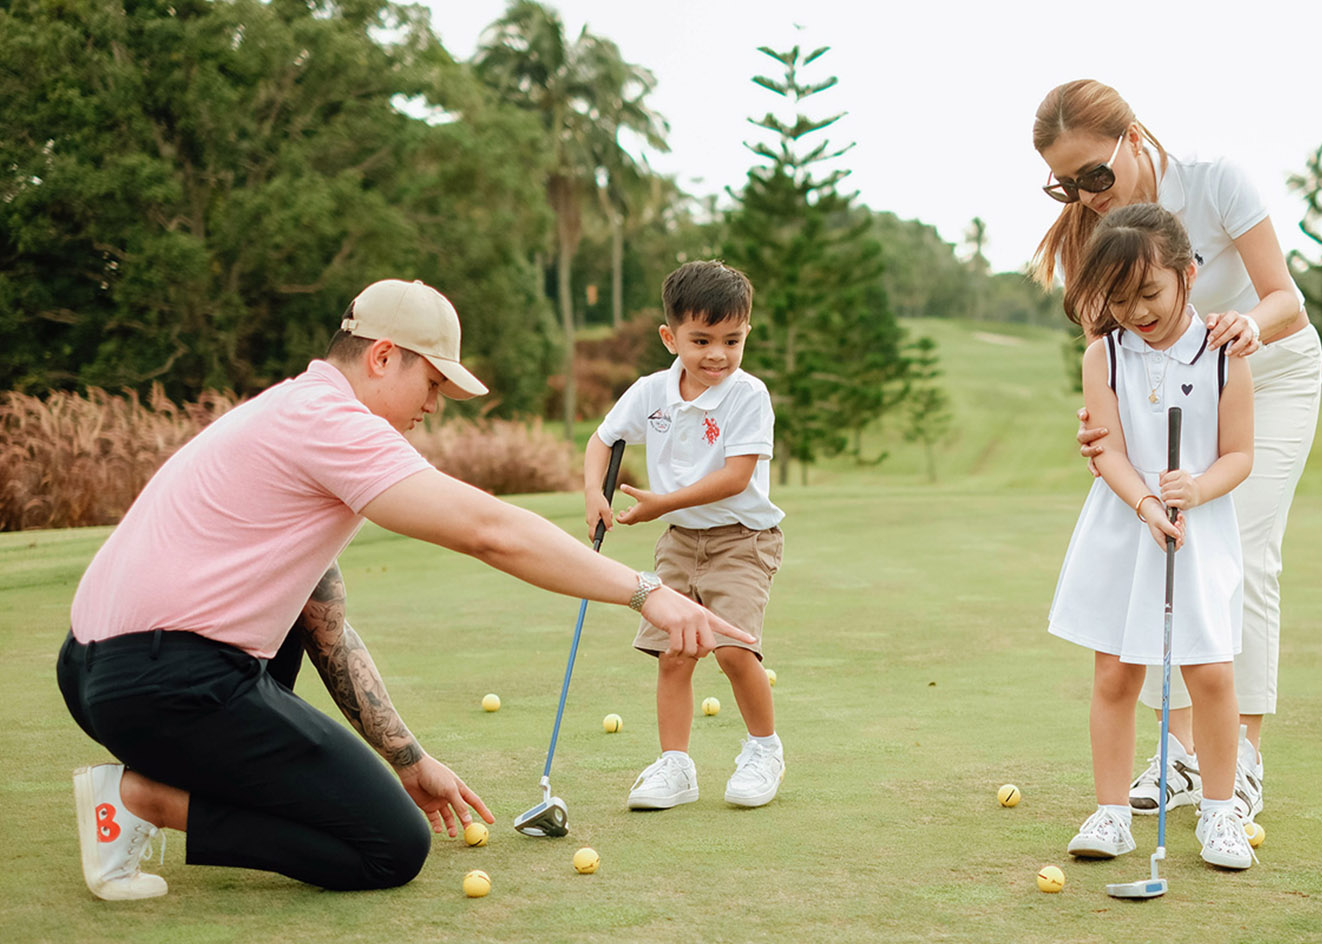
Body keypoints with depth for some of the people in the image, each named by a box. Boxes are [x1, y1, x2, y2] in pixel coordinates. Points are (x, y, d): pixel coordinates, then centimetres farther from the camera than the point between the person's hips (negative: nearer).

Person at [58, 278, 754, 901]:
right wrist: (645, 592, -16)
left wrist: (408, 759, 22)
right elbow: (489, 532, -19)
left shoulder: (290, 415, 22)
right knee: (394, 847, -7)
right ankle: (144, 796, -7)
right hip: (170, 684, -11)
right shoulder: (327, 420, -9)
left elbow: (327, 629, 24)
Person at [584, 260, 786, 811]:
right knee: (671, 656, 1)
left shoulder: (748, 395, -15)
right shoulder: (650, 393, 0)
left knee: (733, 647, -19)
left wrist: (664, 503, -20)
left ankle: (764, 750, 3)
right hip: (679, 539, 5)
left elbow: (735, 476, -21)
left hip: (741, 538, -5)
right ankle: (674, 766, 10)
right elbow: (602, 440, 12)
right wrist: (593, 491, -6)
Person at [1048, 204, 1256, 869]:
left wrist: (1196, 490, -22)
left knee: (1211, 674, -2)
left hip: (1201, 533, -1)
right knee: (1114, 675, 3)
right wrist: (1147, 505, -25)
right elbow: (1109, 452, -8)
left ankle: (1218, 812, 15)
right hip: (1121, 534, 1)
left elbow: (1238, 454, -3)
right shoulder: (1103, 356, -2)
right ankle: (1111, 812, 15)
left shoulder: (1223, 357, -4)